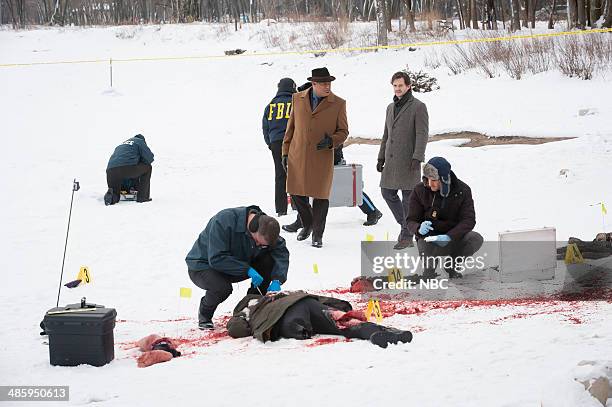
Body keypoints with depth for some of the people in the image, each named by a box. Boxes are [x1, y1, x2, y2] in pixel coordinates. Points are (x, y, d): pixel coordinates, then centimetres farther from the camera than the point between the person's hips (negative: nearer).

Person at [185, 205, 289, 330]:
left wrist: (277, 280, -27)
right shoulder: (223, 221, -34)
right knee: (222, 287, -38)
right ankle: (204, 314, -4)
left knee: (270, 261, -17)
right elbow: (216, 259, -35)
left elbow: (281, 252, -11)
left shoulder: (265, 224, -14)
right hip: (203, 265, -6)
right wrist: (247, 269, -37)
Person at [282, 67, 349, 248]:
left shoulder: (338, 104, -2)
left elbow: (343, 131, 3)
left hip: (322, 158, -2)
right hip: (298, 157, 2)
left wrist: (331, 141, -18)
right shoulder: (298, 99, 5)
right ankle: (307, 224, 32)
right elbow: (291, 127, 11)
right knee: (296, 193, 7)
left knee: (320, 195, 2)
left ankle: (317, 234, 17)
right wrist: (285, 152, 9)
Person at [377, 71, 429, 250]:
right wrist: (381, 158, 17)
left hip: (408, 160, -7)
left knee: (408, 196, -4)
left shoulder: (418, 107, -6)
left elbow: (422, 134, -13)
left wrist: (417, 158, -22)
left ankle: (407, 235, 2)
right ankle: (406, 224, 21)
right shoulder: (391, 107, 16)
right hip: (392, 160, 7)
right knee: (388, 192, 6)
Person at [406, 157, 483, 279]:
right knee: (426, 247, -37)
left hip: (453, 237, 2)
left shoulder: (462, 190, -9)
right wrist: (419, 229, -33)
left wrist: (449, 236, -34)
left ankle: (451, 265, 3)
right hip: (429, 237, -2)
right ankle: (429, 266, 2)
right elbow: (411, 221, -6)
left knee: (476, 239, -27)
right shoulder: (420, 191, -9)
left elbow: (468, 220, -16)